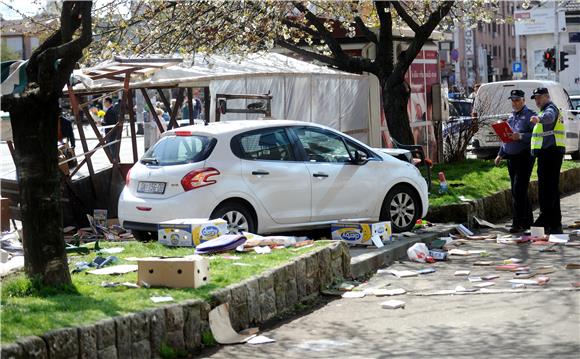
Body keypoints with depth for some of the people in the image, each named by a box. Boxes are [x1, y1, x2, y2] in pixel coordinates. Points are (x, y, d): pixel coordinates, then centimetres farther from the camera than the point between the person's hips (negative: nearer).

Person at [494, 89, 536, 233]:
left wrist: (521, 136, -28)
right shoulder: (511, 116, 17)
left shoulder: (529, 115, -7)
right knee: (518, 191, 11)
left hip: (524, 157, -8)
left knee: (518, 190, -12)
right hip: (511, 157, 8)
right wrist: (500, 155, 20)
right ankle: (528, 221, 18)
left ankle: (518, 223, -11)